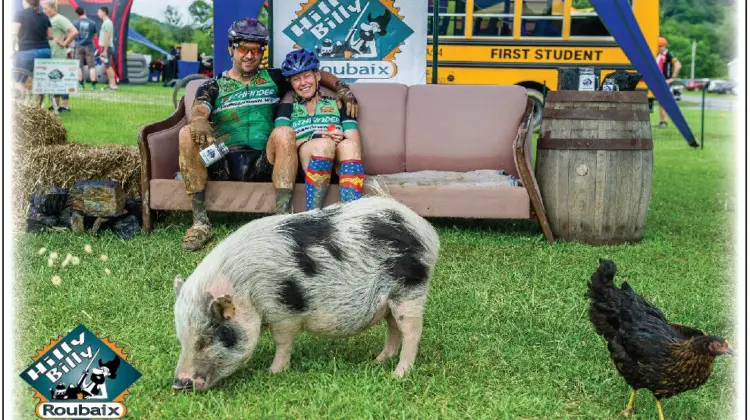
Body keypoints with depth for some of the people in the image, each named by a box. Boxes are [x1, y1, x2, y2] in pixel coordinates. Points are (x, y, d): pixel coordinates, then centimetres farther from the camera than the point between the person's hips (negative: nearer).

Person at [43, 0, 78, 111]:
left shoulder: (59, 19, -12)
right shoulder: (49, 20, 14)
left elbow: (74, 32, -22)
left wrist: (65, 43, -14)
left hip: (58, 55, -9)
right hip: (50, 54, 9)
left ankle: (65, 106, 1)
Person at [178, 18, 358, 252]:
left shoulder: (273, 79, 22)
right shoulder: (213, 86, 16)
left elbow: (313, 74, 29)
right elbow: (197, 110, -3)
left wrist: (342, 88, 11)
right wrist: (198, 121, -29)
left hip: (262, 164, 0)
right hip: (222, 164, 0)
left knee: (284, 133, -30)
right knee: (187, 134, -28)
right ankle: (200, 223, -26)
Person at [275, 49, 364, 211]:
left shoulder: (337, 104, 23)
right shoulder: (289, 106, 21)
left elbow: (355, 143, 10)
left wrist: (340, 141, -13)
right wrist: (318, 138, -11)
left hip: (339, 168, 1)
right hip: (302, 169, -1)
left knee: (349, 146, -31)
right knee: (323, 144, -32)